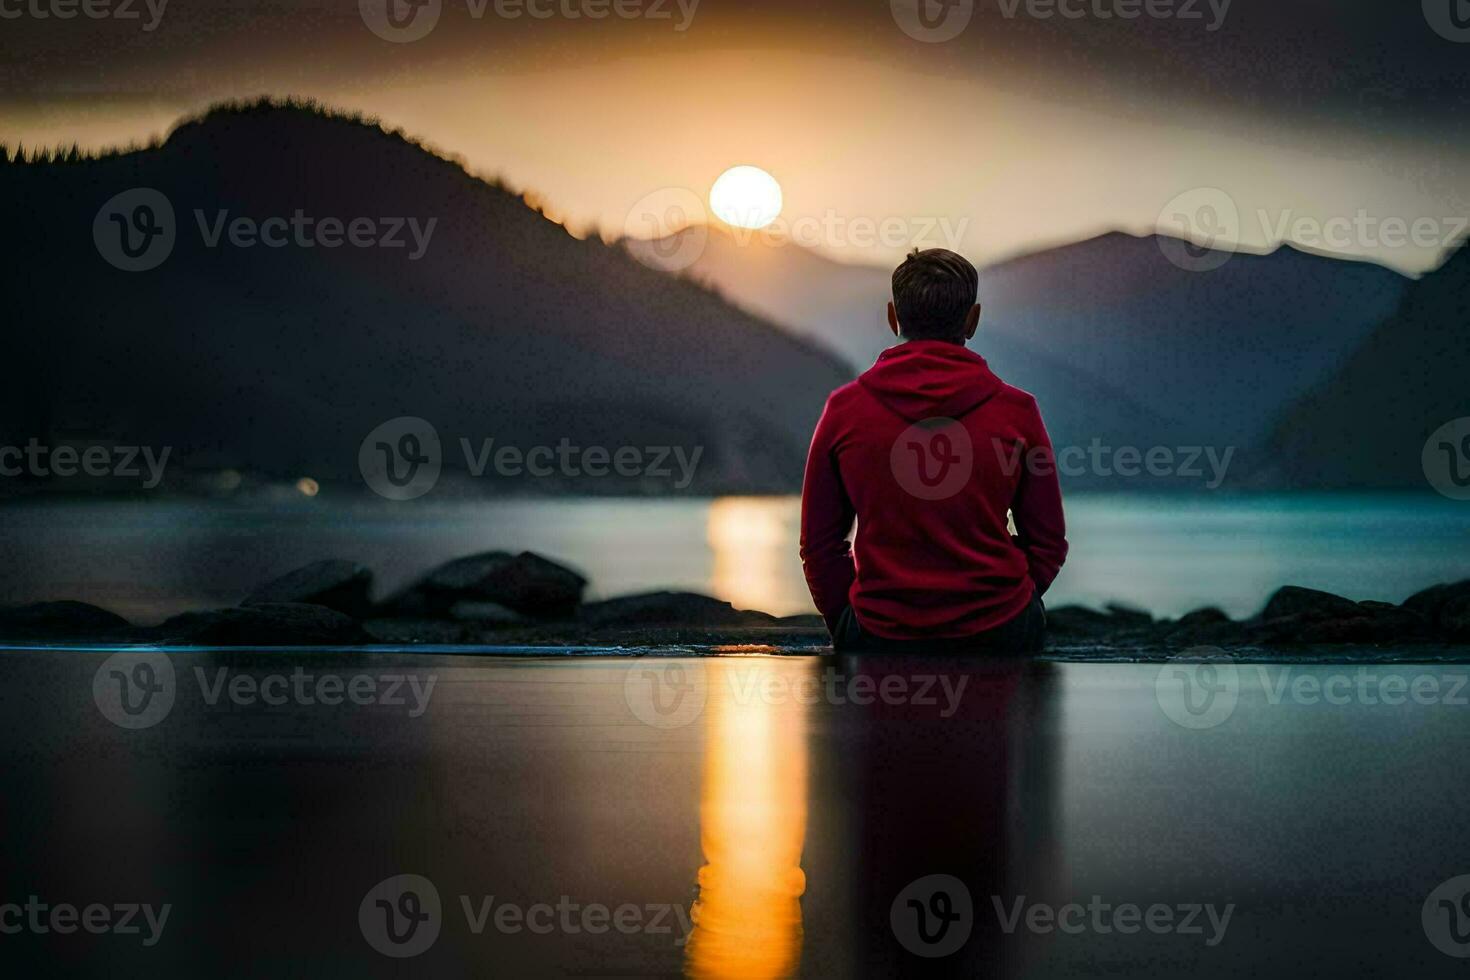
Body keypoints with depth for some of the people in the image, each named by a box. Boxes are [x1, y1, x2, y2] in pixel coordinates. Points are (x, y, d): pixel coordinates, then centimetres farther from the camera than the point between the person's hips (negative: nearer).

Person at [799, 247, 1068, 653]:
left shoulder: (844, 410, -2)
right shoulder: (1016, 411, -2)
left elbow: (819, 544, 5)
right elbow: (1048, 542, 6)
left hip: (879, 635, 1)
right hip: (998, 632, 0)